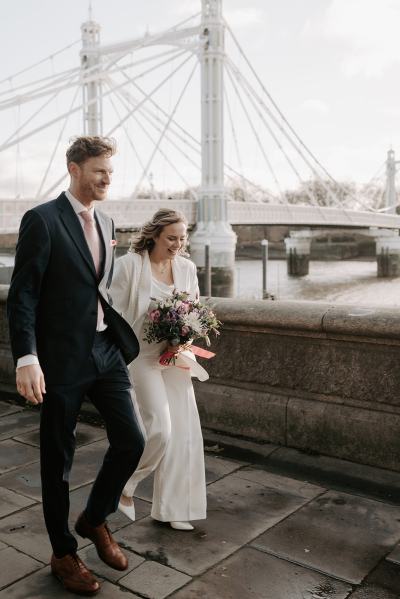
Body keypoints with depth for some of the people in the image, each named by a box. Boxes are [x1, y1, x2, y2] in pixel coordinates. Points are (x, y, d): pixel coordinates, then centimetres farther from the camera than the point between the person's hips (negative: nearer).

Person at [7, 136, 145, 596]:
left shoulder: (105, 222, 11)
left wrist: (121, 337, 13)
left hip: (106, 351, 6)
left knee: (131, 441, 4)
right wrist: (26, 359, -21)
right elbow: (21, 295, -14)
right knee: (58, 458, 9)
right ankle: (63, 553, 29)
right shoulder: (42, 220, -10)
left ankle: (94, 519, 31)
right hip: (61, 358, -6)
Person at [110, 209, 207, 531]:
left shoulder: (187, 268, 5)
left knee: (183, 430, 4)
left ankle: (171, 509, 20)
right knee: (159, 428, -13)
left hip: (174, 358, 6)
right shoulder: (129, 265, -10)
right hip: (141, 357, -5)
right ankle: (125, 482, 18)